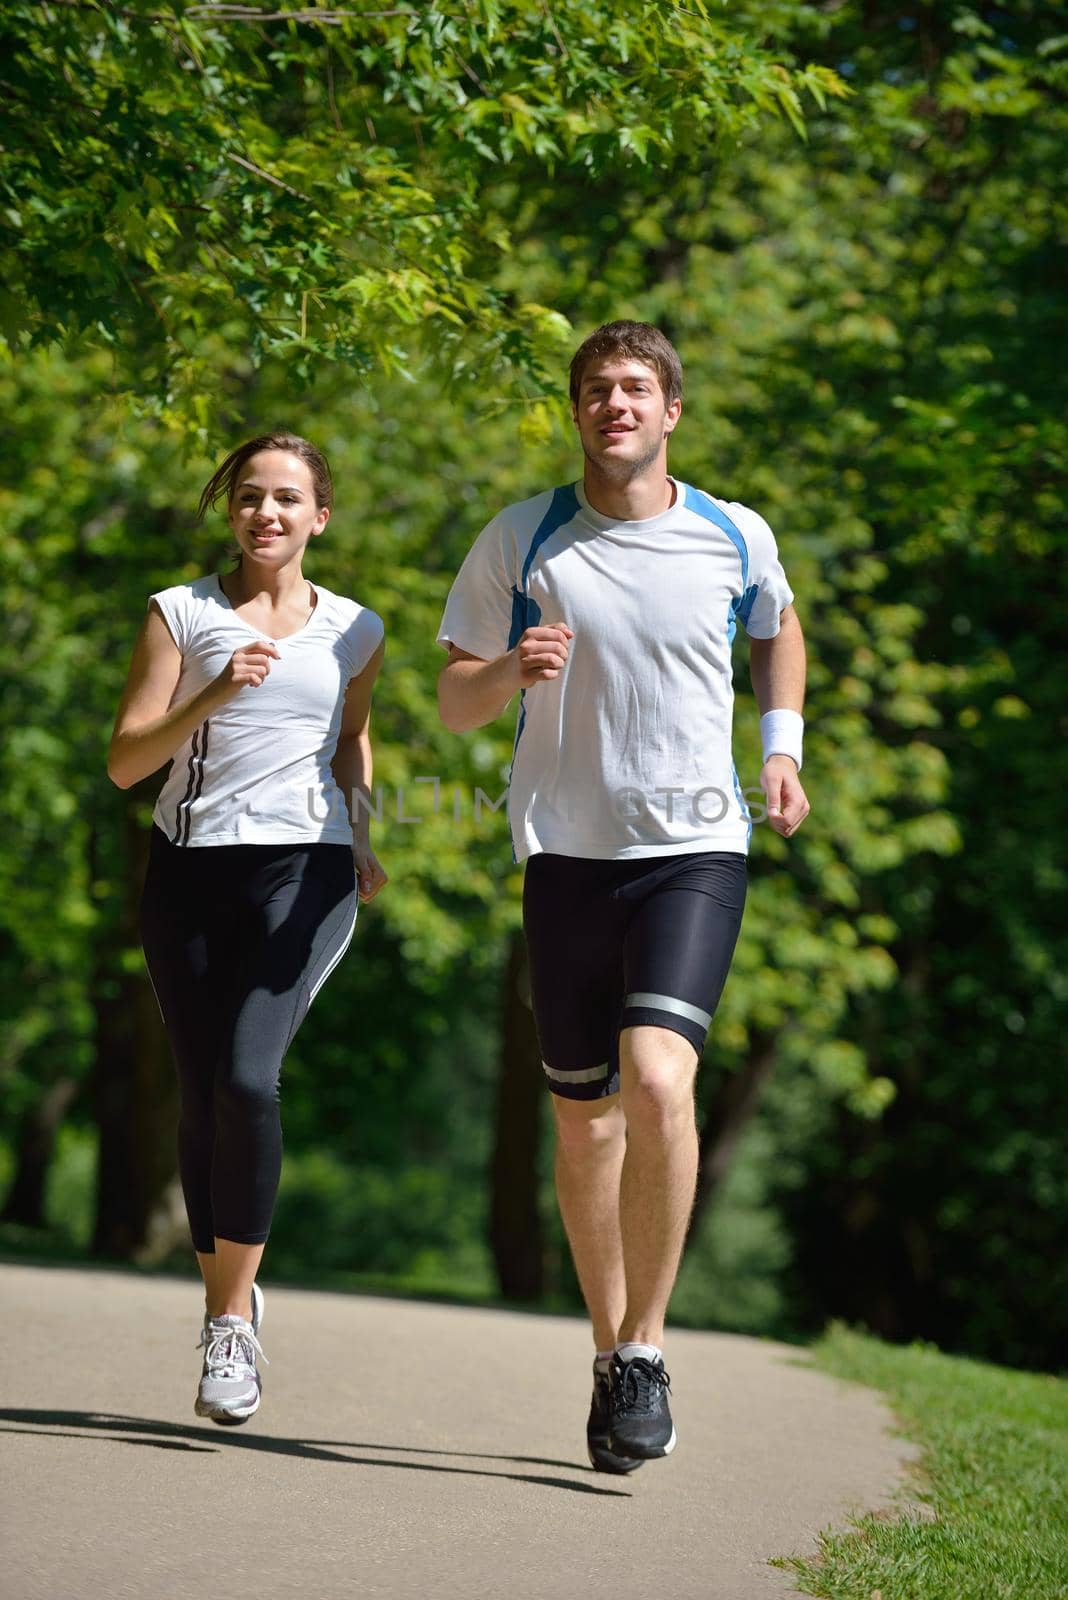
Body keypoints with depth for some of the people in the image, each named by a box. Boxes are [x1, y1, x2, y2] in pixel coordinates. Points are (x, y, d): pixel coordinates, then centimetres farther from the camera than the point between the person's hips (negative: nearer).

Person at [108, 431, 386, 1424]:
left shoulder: (354, 631, 11)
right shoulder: (181, 614, 6)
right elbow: (125, 761, -1)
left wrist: (360, 843, 17)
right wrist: (214, 695, -15)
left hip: (303, 868, -1)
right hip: (191, 867, 1)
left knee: (247, 1079, -20)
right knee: (202, 1101, 2)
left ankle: (231, 1319, -11)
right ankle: (227, 1303, 21)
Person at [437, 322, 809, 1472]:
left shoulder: (738, 539, 3)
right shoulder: (520, 541, 1)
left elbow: (778, 629, 25)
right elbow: (453, 700, 6)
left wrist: (781, 746, 11)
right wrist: (515, 672, -16)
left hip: (695, 847, -1)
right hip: (568, 851, 2)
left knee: (657, 1082, -22)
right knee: (583, 1120, 7)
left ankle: (645, 1351, -10)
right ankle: (610, 1353, 26)